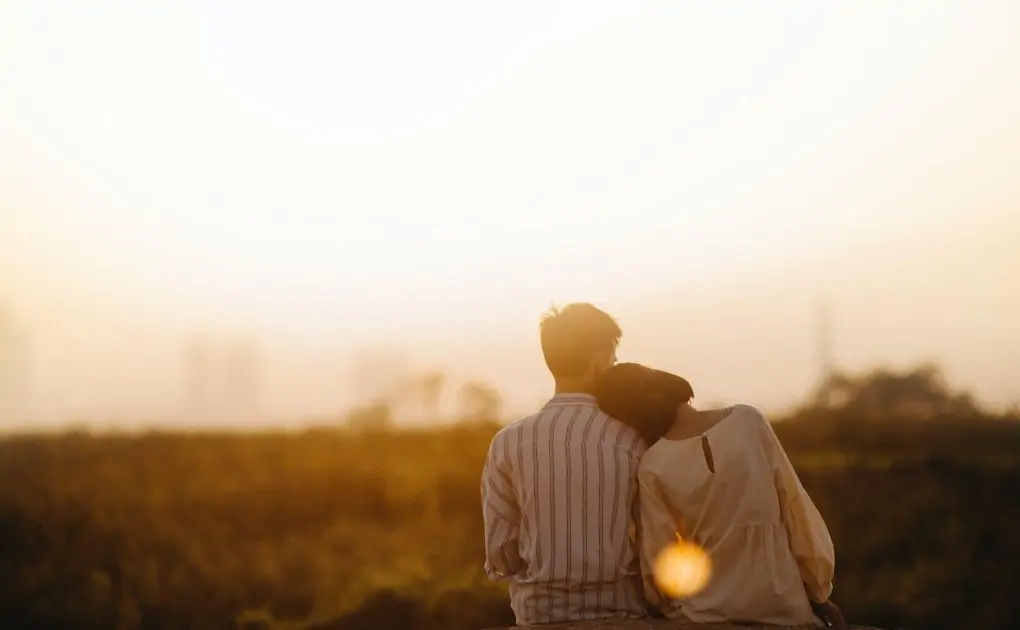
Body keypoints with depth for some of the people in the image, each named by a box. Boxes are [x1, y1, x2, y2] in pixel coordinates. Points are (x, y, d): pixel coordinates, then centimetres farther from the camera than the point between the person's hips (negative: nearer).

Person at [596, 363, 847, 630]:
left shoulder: (653, 467, -8)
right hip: (781, 602, 1)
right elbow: (795, 507, -2)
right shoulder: (748, 419, -6)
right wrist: (819, 590, 6)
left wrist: (668, 603, 16)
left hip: (707, 609, 0)